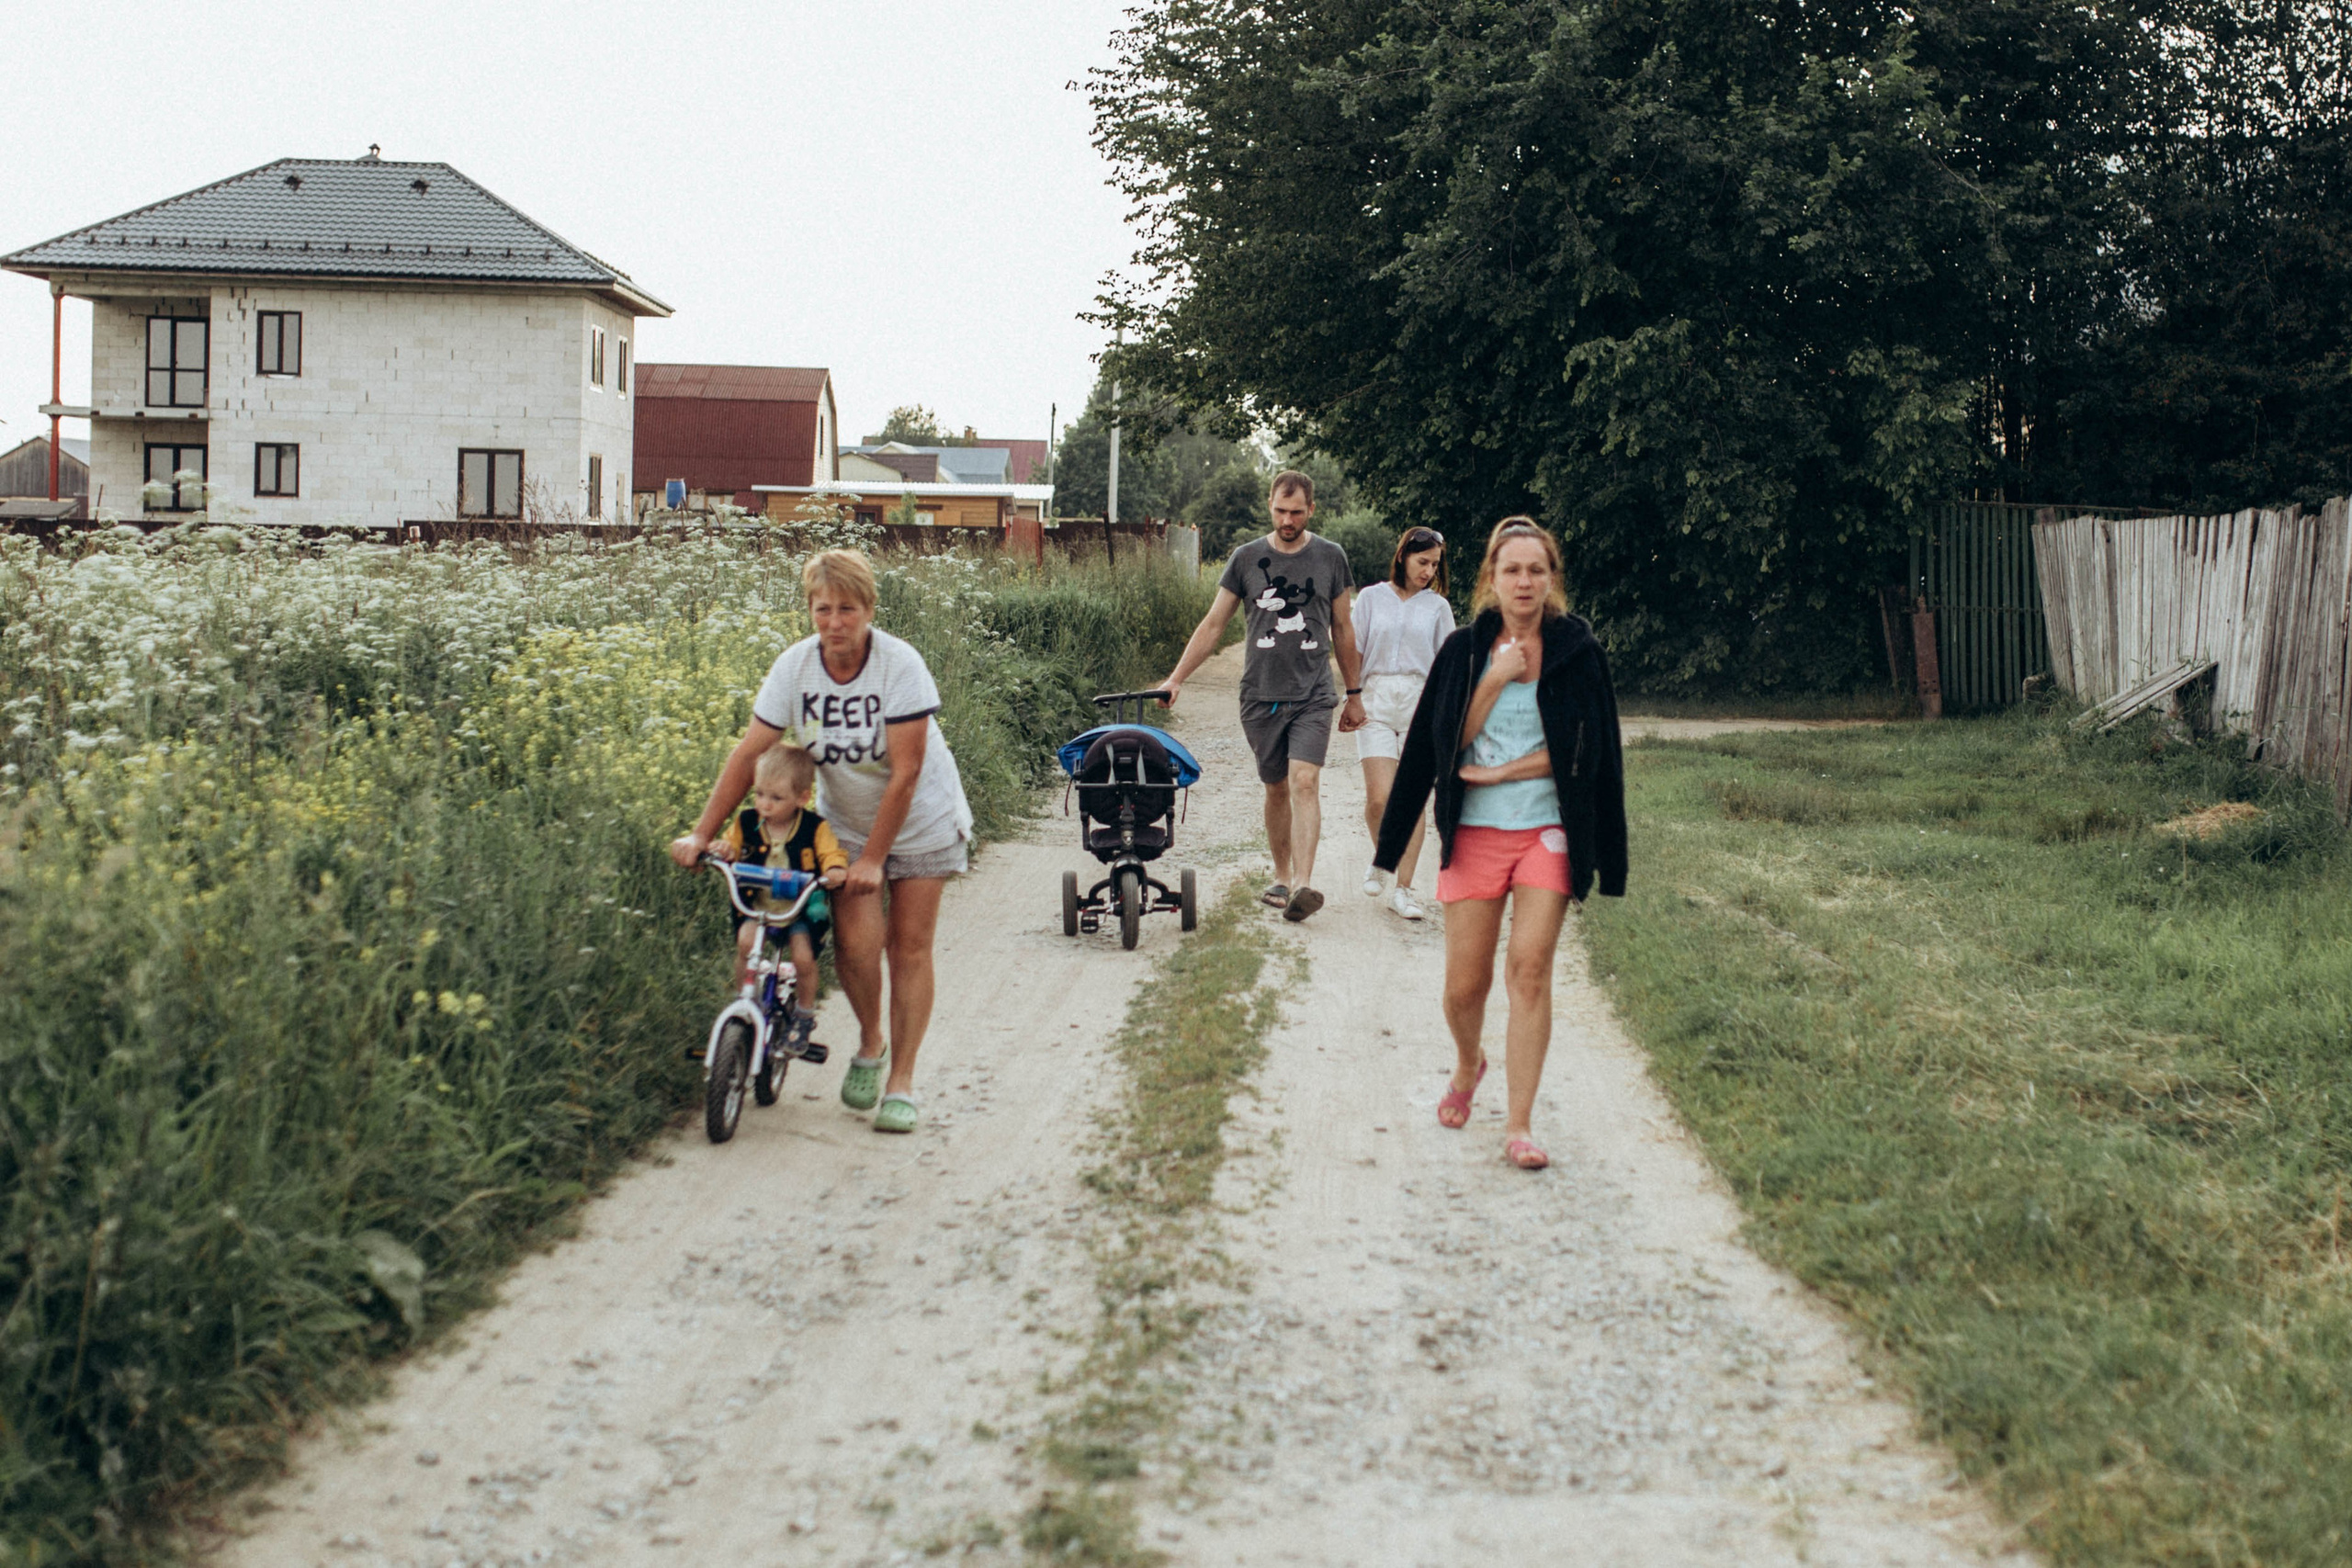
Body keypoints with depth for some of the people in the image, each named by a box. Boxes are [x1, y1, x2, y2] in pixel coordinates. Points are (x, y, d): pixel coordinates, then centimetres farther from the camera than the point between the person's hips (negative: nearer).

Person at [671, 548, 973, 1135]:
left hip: (921, 822, -2)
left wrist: (874, 860, -25)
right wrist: (701, 834, -18)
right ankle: (869, 1043, 15)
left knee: (909, 948, -2)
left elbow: (906, 772, -24)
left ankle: (901, 1082, 7)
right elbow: (748, 754, -12)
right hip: (845, 823, 2)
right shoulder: (795, 667, -14)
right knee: (855, 939, -13)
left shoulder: (900, 666, -25)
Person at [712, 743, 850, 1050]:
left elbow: (832, 855, -12)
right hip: (756, 906, 2)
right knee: (745, 941, -26)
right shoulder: (746, 823, -2)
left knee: (803, 956, -19)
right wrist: (722, 851, -20)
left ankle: (805, 1014, 10)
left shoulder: (815, 828, -9)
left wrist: (836, 871, -36)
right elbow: (730, 847, 5)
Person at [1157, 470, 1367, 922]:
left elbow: (1341, 629, 14)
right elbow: (1213, 625, 8)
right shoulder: (1247, 558, 4)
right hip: (1261, 695, 1)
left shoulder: (1330, 557, 5)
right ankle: (1281, 877, 23)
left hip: (1314, 695, -1)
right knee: (1276, 789, 9)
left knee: (1304, 783, -16)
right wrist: (1176, 678, 0)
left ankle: (1302, 884, -24)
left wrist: (1353, 693, 17)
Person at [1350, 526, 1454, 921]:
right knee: (1379, 798, -10)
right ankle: (1380, 858, 21)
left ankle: (1403, 889, 2)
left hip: (1421, 703, 1)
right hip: (1376, 701, -1)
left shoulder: (1437, 606, 8)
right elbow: (1354, 652, 10)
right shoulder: (1371, 598, 7)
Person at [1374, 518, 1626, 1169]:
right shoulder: (1465, 650, 4)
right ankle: (1467, 1064, 35)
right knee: (1465, 983, 2)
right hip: (1474, 831, 1)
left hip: (1548, 830, -1)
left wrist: (1498, 772, -8)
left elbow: (1584, 751, -3)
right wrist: (1495, 680, -13)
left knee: (1529, 968, -12)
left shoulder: (1577, 650, 1)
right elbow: (1449, 741, -2)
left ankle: (1519, 1124, -6)